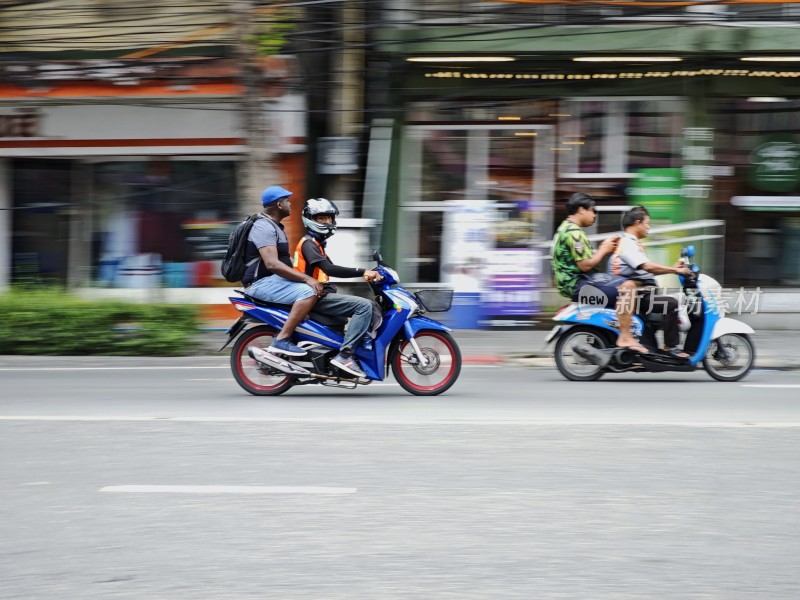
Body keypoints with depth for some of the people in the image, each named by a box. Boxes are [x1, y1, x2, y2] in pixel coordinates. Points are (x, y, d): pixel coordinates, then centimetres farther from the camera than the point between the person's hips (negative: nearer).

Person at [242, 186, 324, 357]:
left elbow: (287, 260, 24)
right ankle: (282, 340, -28)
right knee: (308, 292, -29)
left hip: (275, 280, 11)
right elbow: (272, 264, -27)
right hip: (262, 283, -11)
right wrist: (307, 279, -28)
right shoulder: (264, 227, -16)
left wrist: (309, 277, 9)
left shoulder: (276, 226, 19)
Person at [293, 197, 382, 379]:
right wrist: (362, 272, -29)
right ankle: (344, 355, -30)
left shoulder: (317, 243, 22)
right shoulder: (308, 243, -11)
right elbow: (329, 269, -25)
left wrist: (364, 274, 10)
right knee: (364, 306, -24)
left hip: (324, 295, 10)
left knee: (373, 309, 6)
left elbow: (331, 270, 23)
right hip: (316, 297, -10)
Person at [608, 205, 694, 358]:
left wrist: (673, 268, 11)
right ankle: (671, 346, -20)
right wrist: (676, 270, -21)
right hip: (636, 298, -11)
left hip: (641, 294, 11)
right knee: (671, 304, -23)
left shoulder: (630, 243, 21)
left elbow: (647, 269, 20)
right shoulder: (627, 244, -14)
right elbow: (647, 266, -26)